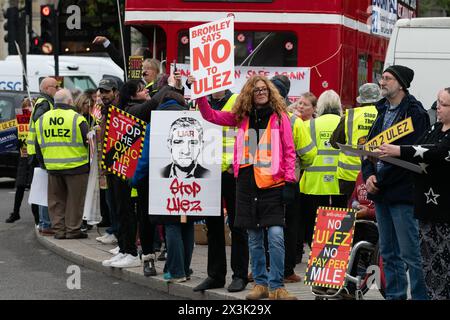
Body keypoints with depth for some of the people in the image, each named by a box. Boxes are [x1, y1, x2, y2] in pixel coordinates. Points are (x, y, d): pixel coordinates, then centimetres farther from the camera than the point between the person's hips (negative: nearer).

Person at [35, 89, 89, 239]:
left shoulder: (42, 119, 6)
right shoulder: (77, 119, -10)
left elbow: (39, 143, 12)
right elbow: (88, 141, -6)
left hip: (52, 166, 4)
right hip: (75, 165, -4)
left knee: (56, 199, 13)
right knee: (74, 199, 5)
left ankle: (58, 229, 15)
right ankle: (73, 229, 7)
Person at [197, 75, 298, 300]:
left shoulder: (280, 117, 2)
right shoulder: (242, 117, 10)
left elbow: (289, 151, 0)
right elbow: (210, 115, 14)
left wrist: (289, 182, -8)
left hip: (272, 183, -3)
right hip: (247, 183, 4)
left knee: (276, 235, -11)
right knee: (254, 238, 9)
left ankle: (276, 286, -4)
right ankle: (260, 284, 19)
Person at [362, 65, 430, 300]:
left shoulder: (415, 114, -9)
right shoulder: (383, 111, 17)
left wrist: (379, 179, -14)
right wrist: (369, 175, -2)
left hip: (402, 192, -8)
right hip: (381, 192, 8)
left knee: (410, 253, -7)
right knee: (388, 252, 13)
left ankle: (420, 296, -1)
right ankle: (394, 295, 21)